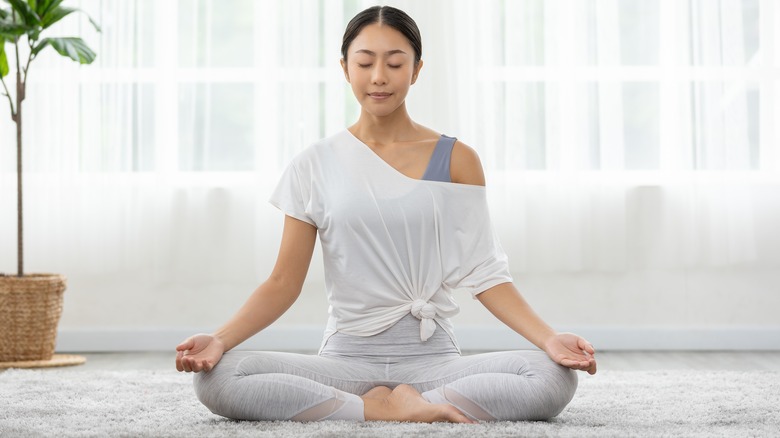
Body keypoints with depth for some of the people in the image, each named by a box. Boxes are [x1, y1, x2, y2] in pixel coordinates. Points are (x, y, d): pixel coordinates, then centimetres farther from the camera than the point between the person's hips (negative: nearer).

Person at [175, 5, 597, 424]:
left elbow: (484, 273, 2)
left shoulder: (457, 160, 4)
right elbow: (284, 282, 2)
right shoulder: (315, 166, 4)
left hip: (432, 356, 0)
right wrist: (219, 339, -14)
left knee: (554, 378, -28)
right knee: (215, 379, -26)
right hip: (346, 357, 0)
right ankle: (386, 408, -18)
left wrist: (548, 338, -13)